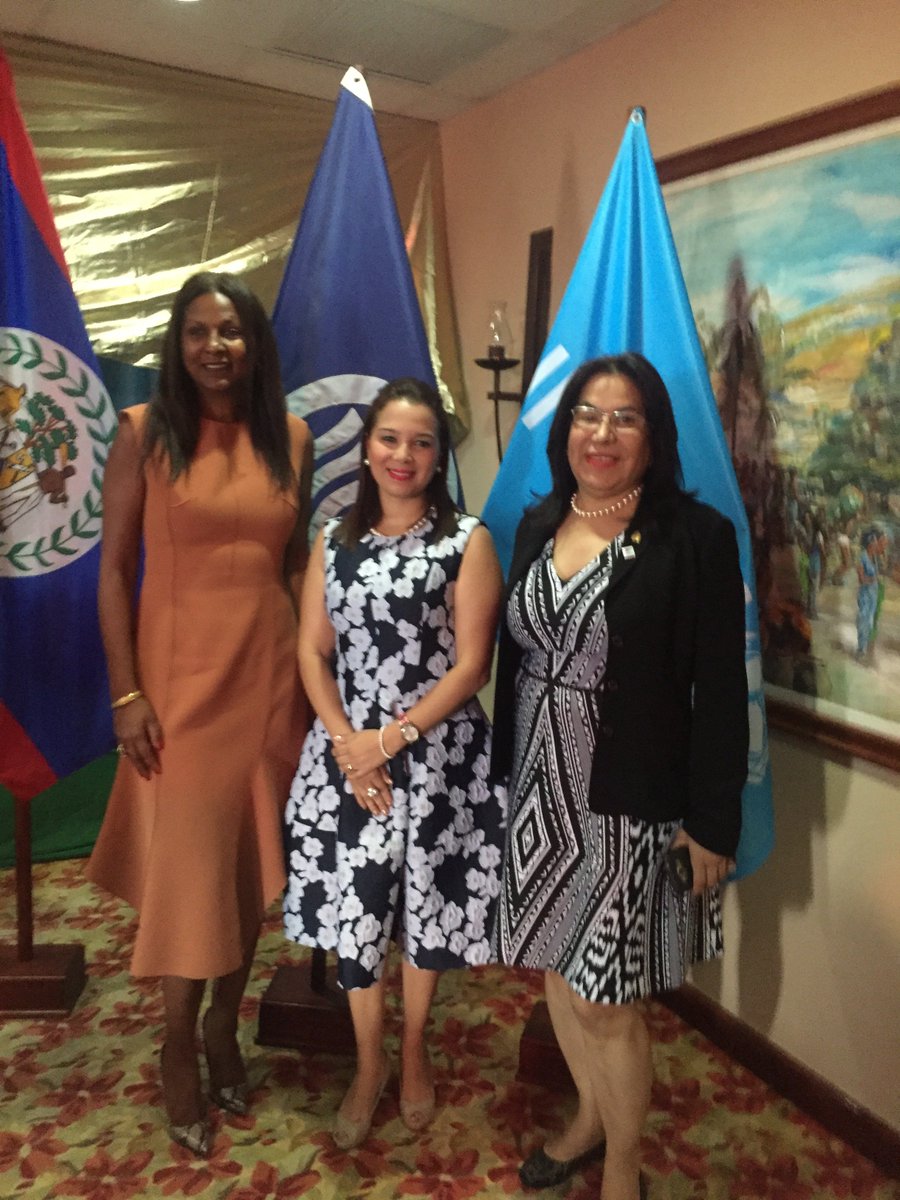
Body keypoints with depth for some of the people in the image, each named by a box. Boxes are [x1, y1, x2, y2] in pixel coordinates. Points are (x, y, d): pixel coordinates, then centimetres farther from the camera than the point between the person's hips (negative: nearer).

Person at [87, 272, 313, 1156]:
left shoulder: (291, 438, 6)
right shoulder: (145, 431, -3)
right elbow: (113, 568, -4)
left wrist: (313, 667, 8)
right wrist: (126, 692, -10)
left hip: (269, 670, 3)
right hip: (181, 671, -3)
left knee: (254, 858, 13)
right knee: (188, 863, 4)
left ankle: (224, 1023, 36)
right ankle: (179, 1047, 27)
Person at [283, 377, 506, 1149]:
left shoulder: (467, 541, -6)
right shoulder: (333, 540, 5)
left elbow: (471, 665, -11)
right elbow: (313, 653, 3)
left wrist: (390, 739, -15)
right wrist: (349, 744, -10)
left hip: (437, 756, -2)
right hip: (346, 754, 3)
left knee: (424, 907, 12)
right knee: (351, 909, 10)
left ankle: (413, 1052, 39)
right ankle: (368, 1064, 34)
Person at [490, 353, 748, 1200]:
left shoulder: (695, 535, -12)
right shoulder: (538, 527, 5)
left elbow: (721, 693, -12)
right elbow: (514, 660, 10)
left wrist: (712, 823, -11)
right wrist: (505, 774, 12)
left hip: (631, 802, -5)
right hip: (542, 791, 6)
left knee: (603, 999, 5)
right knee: (557, 970, 20)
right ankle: (589, 1118, 46)